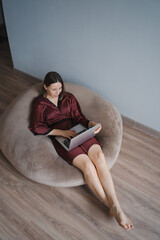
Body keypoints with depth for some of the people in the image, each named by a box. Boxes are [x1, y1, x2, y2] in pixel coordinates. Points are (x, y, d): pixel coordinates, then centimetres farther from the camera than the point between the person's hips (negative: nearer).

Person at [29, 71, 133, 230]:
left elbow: (78, 116, 15)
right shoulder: (39, 103, 9)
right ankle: (111, 208, -16)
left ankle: (117, 207, -26)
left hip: (78, 131, 4)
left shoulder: (69, 97, 20)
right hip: (60, 137, -3)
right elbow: (36, 127, -2)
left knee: (99, 156, -26)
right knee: (87, 165, -27)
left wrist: (91, 124, -8)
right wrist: (62, 132, -13)